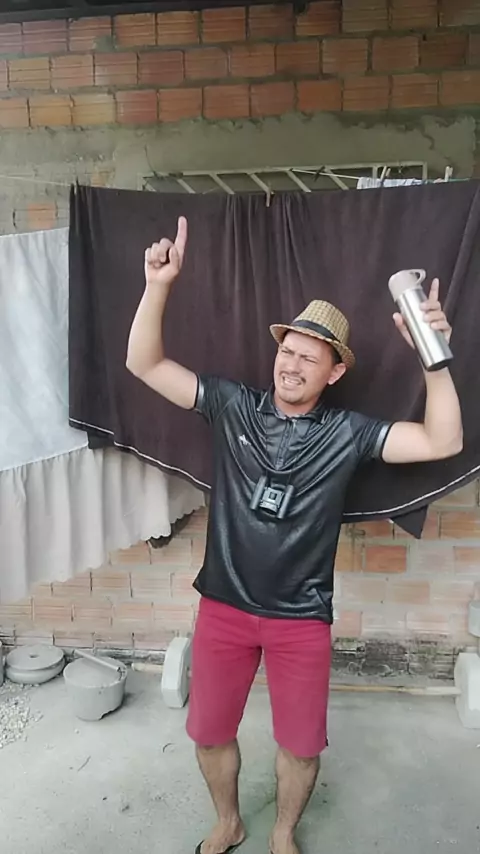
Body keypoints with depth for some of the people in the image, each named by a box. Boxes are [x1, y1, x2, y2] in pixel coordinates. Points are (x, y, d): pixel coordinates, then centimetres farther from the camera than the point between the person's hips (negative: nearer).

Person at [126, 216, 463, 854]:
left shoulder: (346, 433, -10)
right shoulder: (232, 406, -7)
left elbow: (443, 442, -17)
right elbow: (144, 364, -9)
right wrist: (159, 286, -23)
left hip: (301, 618, -1)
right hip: (224, 606, 2)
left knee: (301, 744, 16)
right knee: (210, 732, 19)